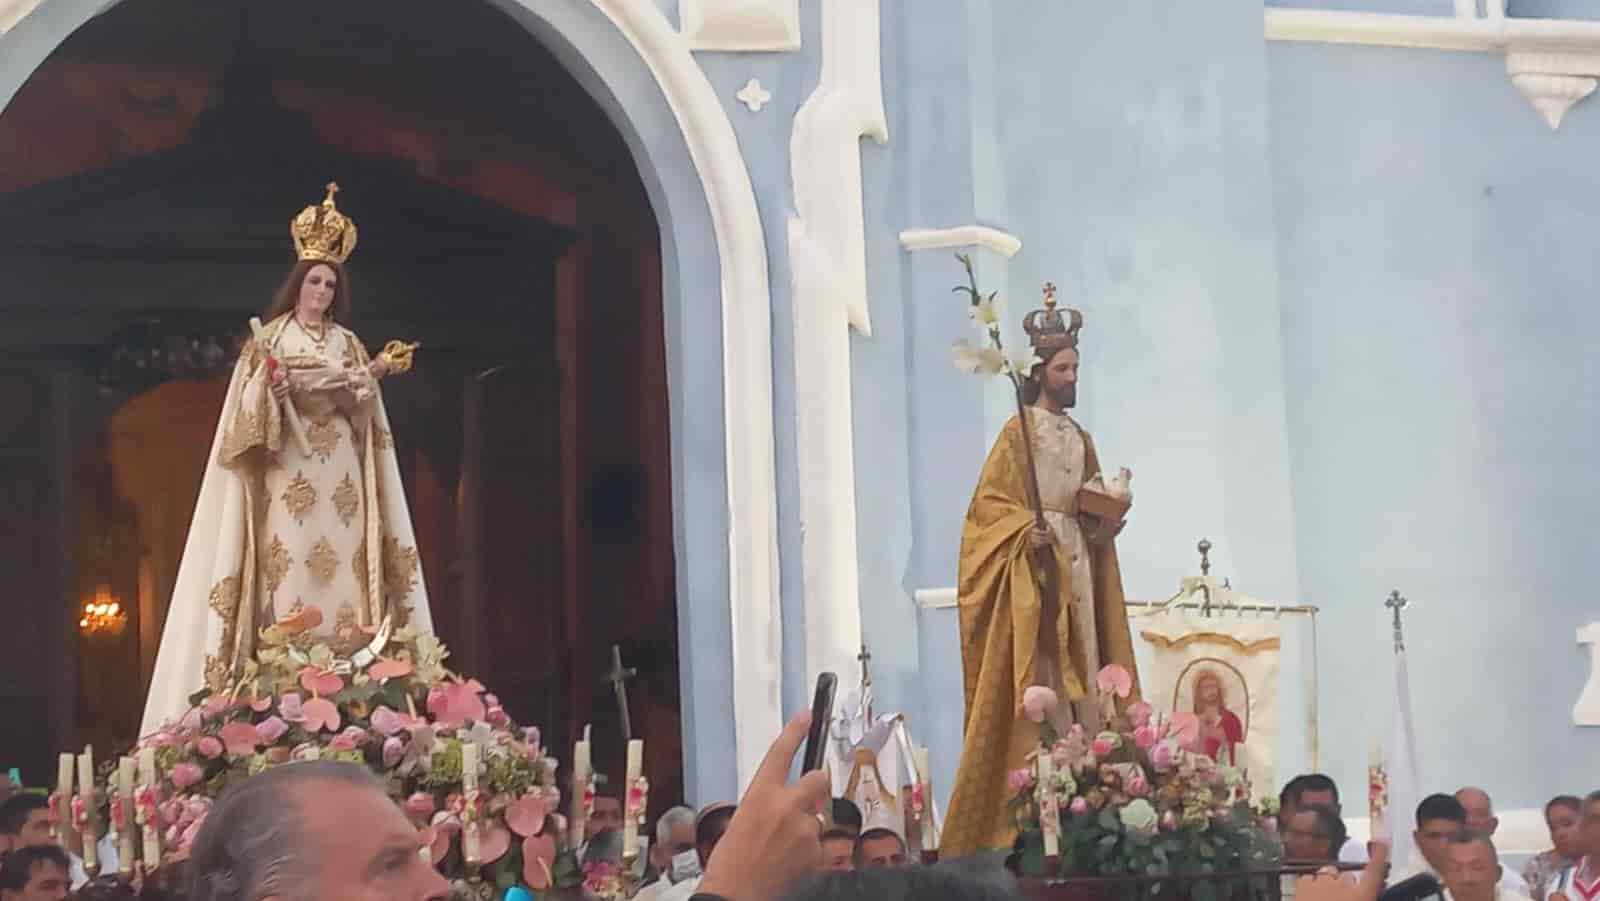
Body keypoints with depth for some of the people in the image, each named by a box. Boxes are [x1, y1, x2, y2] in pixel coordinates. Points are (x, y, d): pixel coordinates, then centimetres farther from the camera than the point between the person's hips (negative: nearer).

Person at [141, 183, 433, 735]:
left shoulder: (349, 343, 16)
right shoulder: (269, 338, 8)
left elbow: (364, 405, 7)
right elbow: (250, 403, 2)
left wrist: (376, 374, -11)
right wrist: (270, 387, -18)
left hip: (339, 472, 3)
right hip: (288, 469, -3)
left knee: (340, 557, -6)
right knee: (289, 559, -12)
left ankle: (345, 662, -8)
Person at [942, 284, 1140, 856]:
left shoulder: (1081, 438, 18)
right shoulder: (1018, 432, -1)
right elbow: (989, 501, -8)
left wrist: (1105, 526, 0)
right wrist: (1027, 530, -23)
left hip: (1079, 562, 7)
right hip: (1032, 567, -7)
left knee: (1079, 674, 3)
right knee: (1034, 680, -12)